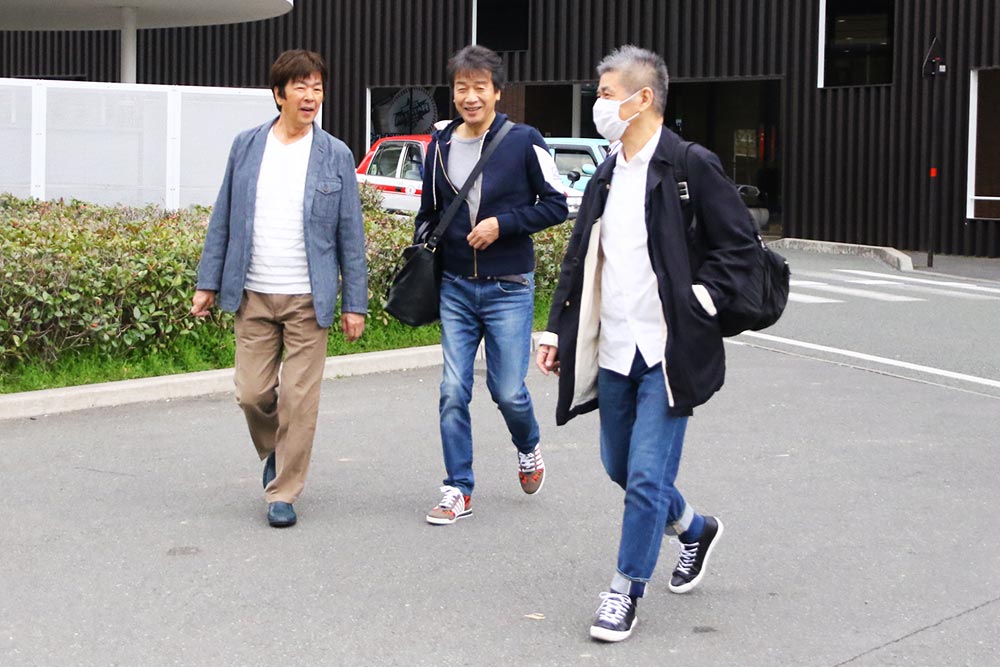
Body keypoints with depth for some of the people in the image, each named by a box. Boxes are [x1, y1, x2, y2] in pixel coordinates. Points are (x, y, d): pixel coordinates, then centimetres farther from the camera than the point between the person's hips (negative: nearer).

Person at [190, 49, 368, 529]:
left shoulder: (335, 156, 0)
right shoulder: (246, 146, 5)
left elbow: (350, 234, 2)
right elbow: (223, 219, 9)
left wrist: (355, 303, -1)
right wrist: (208, 283, 6)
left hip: (308, 299, -2)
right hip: (253, 295, 2)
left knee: (299, 399, -2)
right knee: (252, 392, 3)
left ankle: (283, 493, 10)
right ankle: (274, 453, 33)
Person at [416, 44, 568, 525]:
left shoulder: (523, 142, -7)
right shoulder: (440, 146, 6)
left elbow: (556, 204, -5)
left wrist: (502, 223, -15)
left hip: (508, 288, -3)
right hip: (455, 287, 4)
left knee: (508, 390, -2)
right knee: (453, 391, 0)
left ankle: (528, 448, 31)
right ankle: (458, 490, 10)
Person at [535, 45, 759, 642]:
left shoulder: (692, 166, -10)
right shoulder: (606, 178, 11)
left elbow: (740, 245, -9)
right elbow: (580, 261, 16)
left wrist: (700, 302, -15)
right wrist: (557, 330, 11)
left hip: (667, 352, -7)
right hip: (614, 352, 8)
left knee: (647, 476, -6)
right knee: (621, 467, 17)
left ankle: (626, 593, 8)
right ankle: (696, 529, 41)